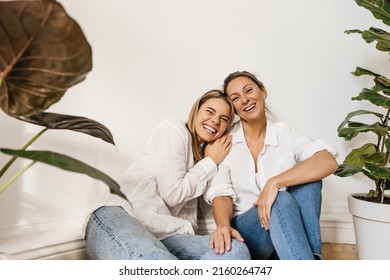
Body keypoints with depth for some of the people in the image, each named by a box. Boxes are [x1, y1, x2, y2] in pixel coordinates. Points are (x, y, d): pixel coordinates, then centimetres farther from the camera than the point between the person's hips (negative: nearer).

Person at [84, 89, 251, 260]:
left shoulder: (200, 157, 26)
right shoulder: (174, 129, 5)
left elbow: (187, 212, 15)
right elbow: (172, 194, -4)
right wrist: (211, 162, 6)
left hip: (160, 234, 8)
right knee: (158, 259, -45)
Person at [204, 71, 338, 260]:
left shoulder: (285, 133, 0)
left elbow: (329, 162, -18)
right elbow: (221, 194, -10)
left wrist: (274, 182, -31)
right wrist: (223, 225, -33)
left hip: (288, 231, 2)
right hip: (244, 233, -2)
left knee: (308, 175, -24)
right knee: (280, 201, -33)